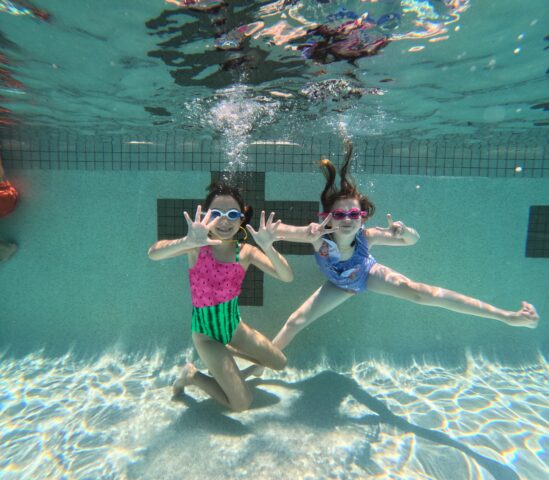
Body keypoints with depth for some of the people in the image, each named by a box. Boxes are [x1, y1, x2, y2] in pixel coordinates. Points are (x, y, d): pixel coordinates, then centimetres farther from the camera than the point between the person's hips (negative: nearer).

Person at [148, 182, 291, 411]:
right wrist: (188, 241, -57)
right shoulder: (198, 246, -19)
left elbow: (287, 277, -21)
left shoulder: (246, 252, -11)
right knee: (241, 403, -7)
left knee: (280, 364, 17)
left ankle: (225, 351, 30)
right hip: (206, 332, -4)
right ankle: (192, 376, 15)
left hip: (234, 325, 5)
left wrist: (268, 248, -39)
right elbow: (153, 254, -37)